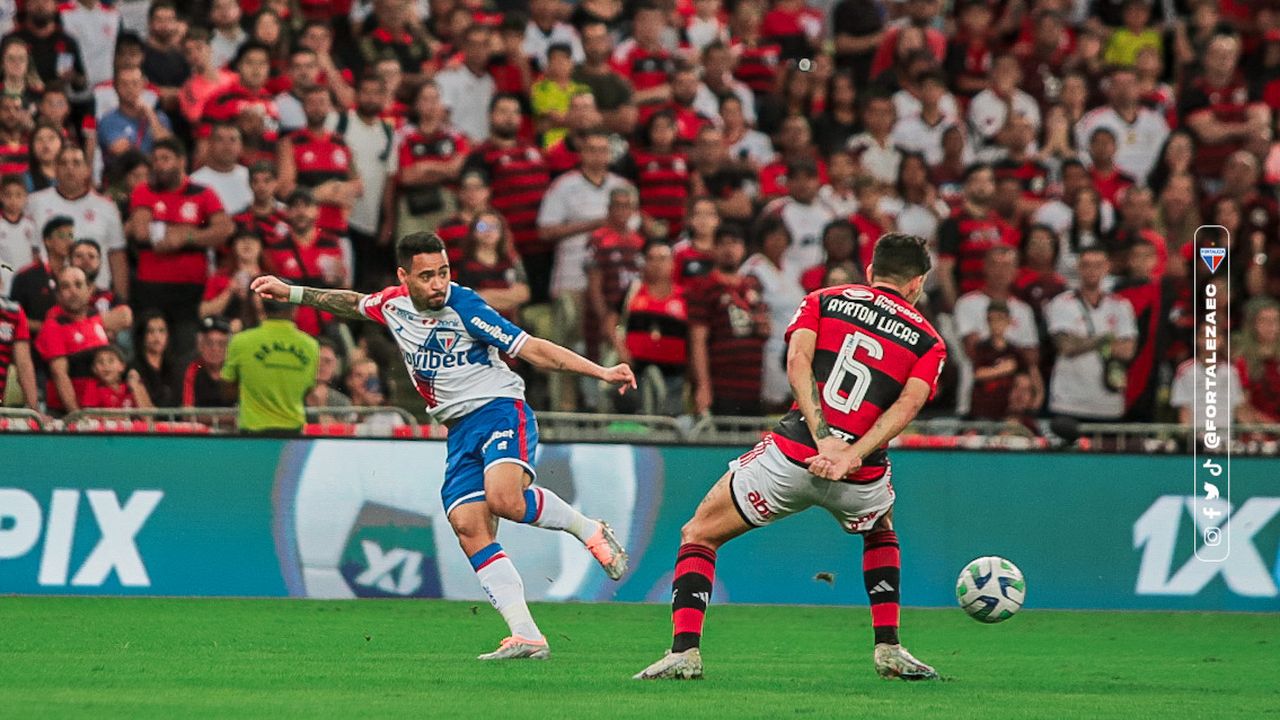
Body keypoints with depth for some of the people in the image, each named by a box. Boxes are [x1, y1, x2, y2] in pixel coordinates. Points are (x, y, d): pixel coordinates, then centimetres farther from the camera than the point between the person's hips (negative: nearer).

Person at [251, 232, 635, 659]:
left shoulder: (463, 307, -11)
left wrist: (602, 373, -18)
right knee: (468, 527, -13)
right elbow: (351, 303, 30)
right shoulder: (393, 305, 7)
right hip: (460, 430, 6)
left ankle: (589, 530, -7)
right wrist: (290, 293, 37)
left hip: (498, 408, -6)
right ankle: (526, 636, -17)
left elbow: (531, 349, -11)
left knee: (504, 499, -34)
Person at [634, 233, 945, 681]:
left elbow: (798, 362, -4)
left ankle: (685, 649, 0)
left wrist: (824, 439, -11)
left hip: (793, 454, -1)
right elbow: (909, 403, -5)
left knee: (699, 534, 16)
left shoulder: (823, 300, 14)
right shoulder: (928, 340, 13)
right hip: (861, 476, 1)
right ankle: (889, 649, 26)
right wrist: (851, 457, -13)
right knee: (881, 533, 37)